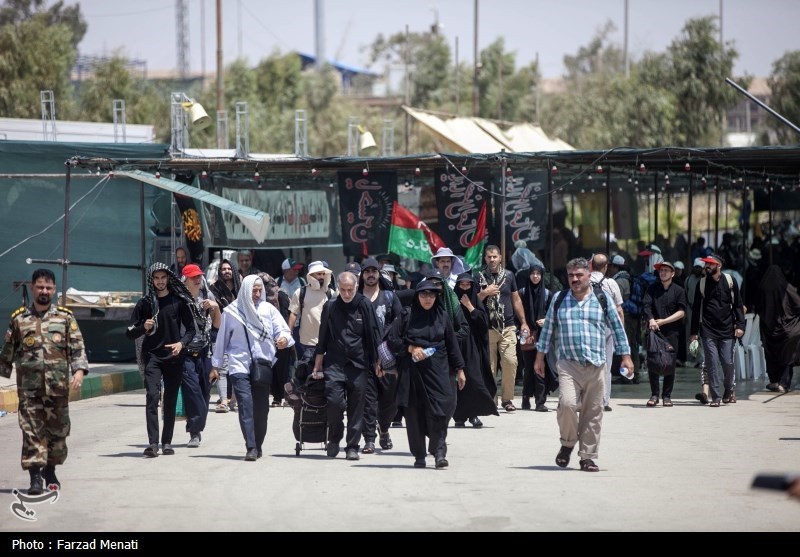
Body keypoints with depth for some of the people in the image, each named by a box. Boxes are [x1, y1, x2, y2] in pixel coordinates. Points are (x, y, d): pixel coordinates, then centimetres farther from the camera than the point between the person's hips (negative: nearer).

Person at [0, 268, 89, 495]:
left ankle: (50, 471, 24)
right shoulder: (19, 319, 8)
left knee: (58, 429, 7)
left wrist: (79, 370, -12)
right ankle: (35, 477, -9)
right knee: (32, 430, -7)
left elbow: (77, 347, 2)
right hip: (28, 385, -1)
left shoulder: (65, 317, 7)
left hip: (58, 385, 1)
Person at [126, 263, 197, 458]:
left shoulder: (179, 301, 3)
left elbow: (190, 329, 5)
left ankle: (167, 442, 15)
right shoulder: (145, 303, 4)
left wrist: (181, 343, -14)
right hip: (152, 356, -1)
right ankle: (153, 443, -21)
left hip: (174, 357, 1)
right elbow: (130, 333, 6)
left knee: (170, 401, 6)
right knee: (152, 396, -15)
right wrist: (143, 327, -14)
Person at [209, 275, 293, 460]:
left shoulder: (268, 308, 7)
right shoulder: (231, 311, 3)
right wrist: (215, 365, 12)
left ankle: (258, 446, 20)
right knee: (246, 405, -15)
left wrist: (284, 338, -21)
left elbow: (282, 329, 4)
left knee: (261, 409, 4)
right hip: (240, 366, -2)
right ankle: (251, 448, -19)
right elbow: (221, 339, 9)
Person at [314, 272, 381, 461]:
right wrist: (318, 364, 11)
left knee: (356, 406, 3)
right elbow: (322, 338, 11)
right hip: (334, 364, 0)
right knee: (335, 401, -13)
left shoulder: (364, 305, 1)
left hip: (358, 364, 0)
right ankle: (334, 439, 9)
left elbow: (373, 335, 6)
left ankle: (352, 446, 12)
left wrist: (378, 361, 4)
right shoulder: (330, 307, 4)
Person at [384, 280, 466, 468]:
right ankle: (419, 455, 10)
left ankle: (439, 452, -10)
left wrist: (459, 370, 13)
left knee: (440, 410, -12)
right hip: (413, 372, 0)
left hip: (438, 371, 1)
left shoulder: (442, 317, 9)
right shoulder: (407, 315, 3)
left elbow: (452, 345, 14)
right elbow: (391, 340, 3)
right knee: (415, 413, 2)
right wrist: (410, 348, -10)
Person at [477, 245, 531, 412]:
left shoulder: (508, 275, 10)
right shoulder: (479, 277, 5)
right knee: (489, 365, -2)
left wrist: (523, 322, 13)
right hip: (487, 328, -1)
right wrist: (484, 293, -13)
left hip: (507, 328, 1)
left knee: (510, 361, -11)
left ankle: (507, 398, -1)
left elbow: (516, 300, 17)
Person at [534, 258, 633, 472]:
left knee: (593, 412, 1)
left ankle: (588, 456, 11)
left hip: (596, 366, 1)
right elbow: (548, 328, 16)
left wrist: (625, 356, 10)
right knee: (567, 403, -20)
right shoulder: (559, 300, 9)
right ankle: (568, 443, 5)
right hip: (568, 364, -1)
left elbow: (617, 327, 12)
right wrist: (540, 357, 15)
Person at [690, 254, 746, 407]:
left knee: (728, 363, -1)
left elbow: (737, 304, 8)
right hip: (708, 331, 0)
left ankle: (729, 389, 26)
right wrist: (694, 332, 6)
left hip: (726, 331, 0)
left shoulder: (730, 281, 3)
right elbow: (696, 309, 9)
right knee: (712, 364, -5)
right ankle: (715, 397, 0)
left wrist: (739, 325, -2)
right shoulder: (702, 283, 6)